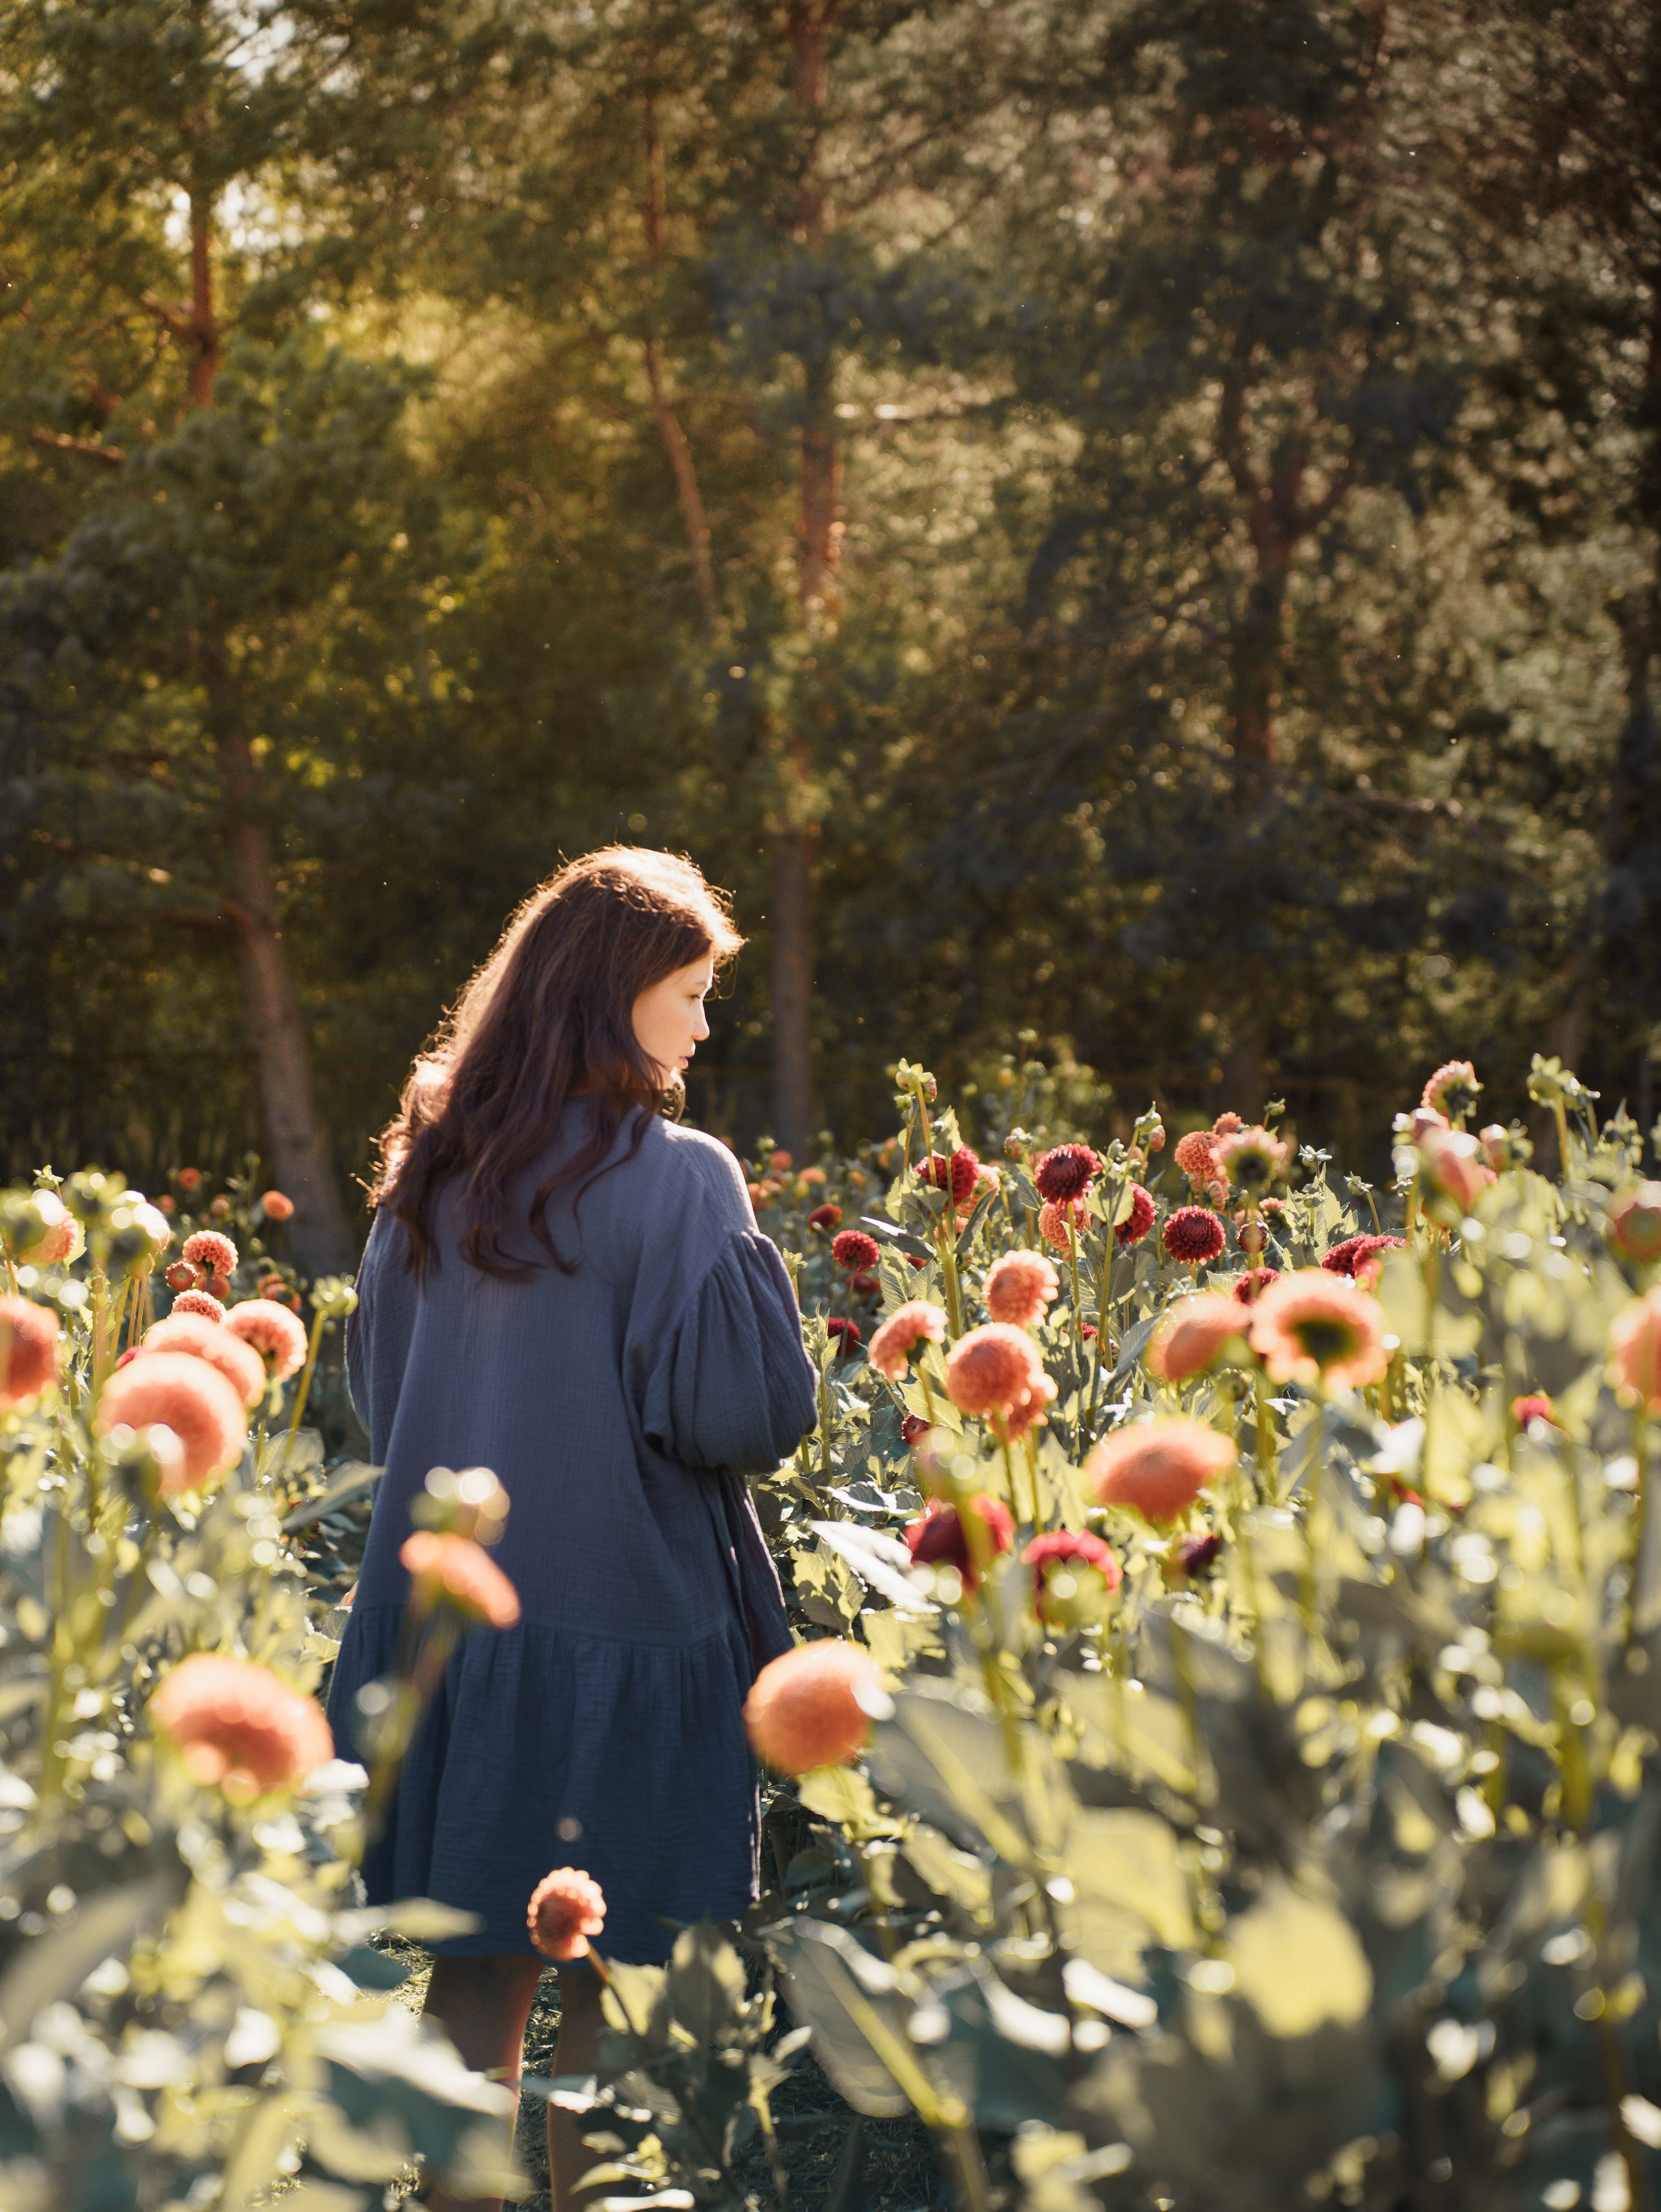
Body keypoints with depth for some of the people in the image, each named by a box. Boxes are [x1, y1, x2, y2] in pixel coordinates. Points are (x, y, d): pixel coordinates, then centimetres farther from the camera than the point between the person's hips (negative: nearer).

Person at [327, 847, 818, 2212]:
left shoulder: (434, 1173, 4)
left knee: (476, 1974, 13)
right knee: (604, 1992, 5)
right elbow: (748, 1415, -15)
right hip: (618, 1620, -5)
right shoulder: (674, 1179, -14)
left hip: (447, 1612, 5)